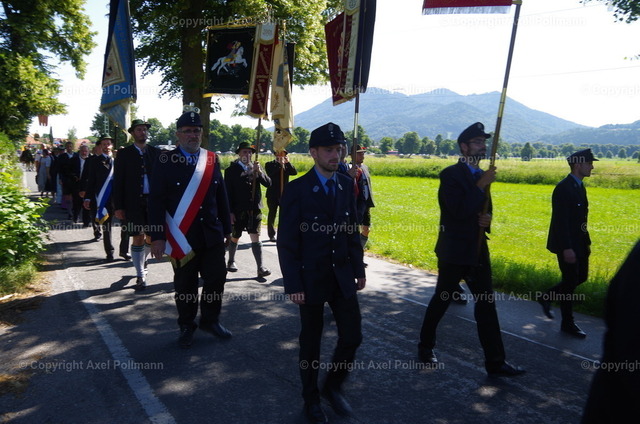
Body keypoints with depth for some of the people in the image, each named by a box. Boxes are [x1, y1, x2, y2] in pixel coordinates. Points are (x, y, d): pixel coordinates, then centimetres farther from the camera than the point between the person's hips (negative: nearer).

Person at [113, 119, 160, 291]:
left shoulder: (155, 152, 9)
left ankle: (142, 261, 38)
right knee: (138, 238, -2)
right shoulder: (124, 154, 3)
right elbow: (118, 181, 1)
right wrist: (118, 206, -5)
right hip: (133, 202, -2)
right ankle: (140, 276, 8)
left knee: (151, 237, 10)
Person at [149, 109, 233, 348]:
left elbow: (221, 197, 9)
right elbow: (156, 201, -7)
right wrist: (157, 236, -12)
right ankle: (187, 326, 28)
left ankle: (210, 320, 29)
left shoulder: (212, 160, 6)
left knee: (217, 277, 7)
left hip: (212, 234, 3)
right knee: (185, 284, 9)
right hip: (182, 237, -3)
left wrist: (227, 228, 11)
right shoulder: (165, 161, -5)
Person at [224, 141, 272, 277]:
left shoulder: (256, 168, 9)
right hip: (238, 210, -2)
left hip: (254, 209, 2)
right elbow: (228, 192, -5)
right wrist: (230, 212, -9)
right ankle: (231, 261, 34)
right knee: (235, 237, 13)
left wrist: (259, 171, -17)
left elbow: (268, 183, -1)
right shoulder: (231, 170, -2)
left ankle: (260, 267, -3)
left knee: (255, 238, -2)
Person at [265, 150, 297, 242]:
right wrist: (279, 164, -19)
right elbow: (270, 173, -18)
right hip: (273, 195, -2)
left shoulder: (287, 165, 12)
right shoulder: (269, 164, 3)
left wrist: (288, 162, -16)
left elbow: (295, 172, -6)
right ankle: (271, 235, 17)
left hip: (285, 195, 2)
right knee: (272, 215, 7)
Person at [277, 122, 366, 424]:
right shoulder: (297, 190, -12)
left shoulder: (347, 185, 3)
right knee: (311, 342, 11)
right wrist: (293, 284, -14)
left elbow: (353, 230, 9)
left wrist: (359, 269, 7)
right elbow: (286, 242, -11)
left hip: (343, 276, 4)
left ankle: (333, 386, 33)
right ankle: (311, 398, 33)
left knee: (352, 337, 6)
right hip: (311, 278, -4)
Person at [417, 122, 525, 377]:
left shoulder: (481, 176, 10)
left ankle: (495, 362, 12)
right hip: (453, 251, -6)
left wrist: (487, 220, -3)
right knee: (441, 300, 9)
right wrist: (481, 185, -20)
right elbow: (459, 210, -24)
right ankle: (426, 347, 29)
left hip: (478, 250, 7)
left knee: (487, 304, 5)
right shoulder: (450, 174, -12)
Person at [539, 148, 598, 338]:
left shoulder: (579, 186, 11)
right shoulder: (564, 188, -19)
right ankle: (567, 324, 16)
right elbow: (560, 221, -23)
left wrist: (587, 242, 15)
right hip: (566, 245, -9)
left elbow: (580, 218, 16)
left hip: (578, 243, 9)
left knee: (581, 277, 15)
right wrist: (567, 248, -25)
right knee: (570, 281, 1)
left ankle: (547, 297, 30)